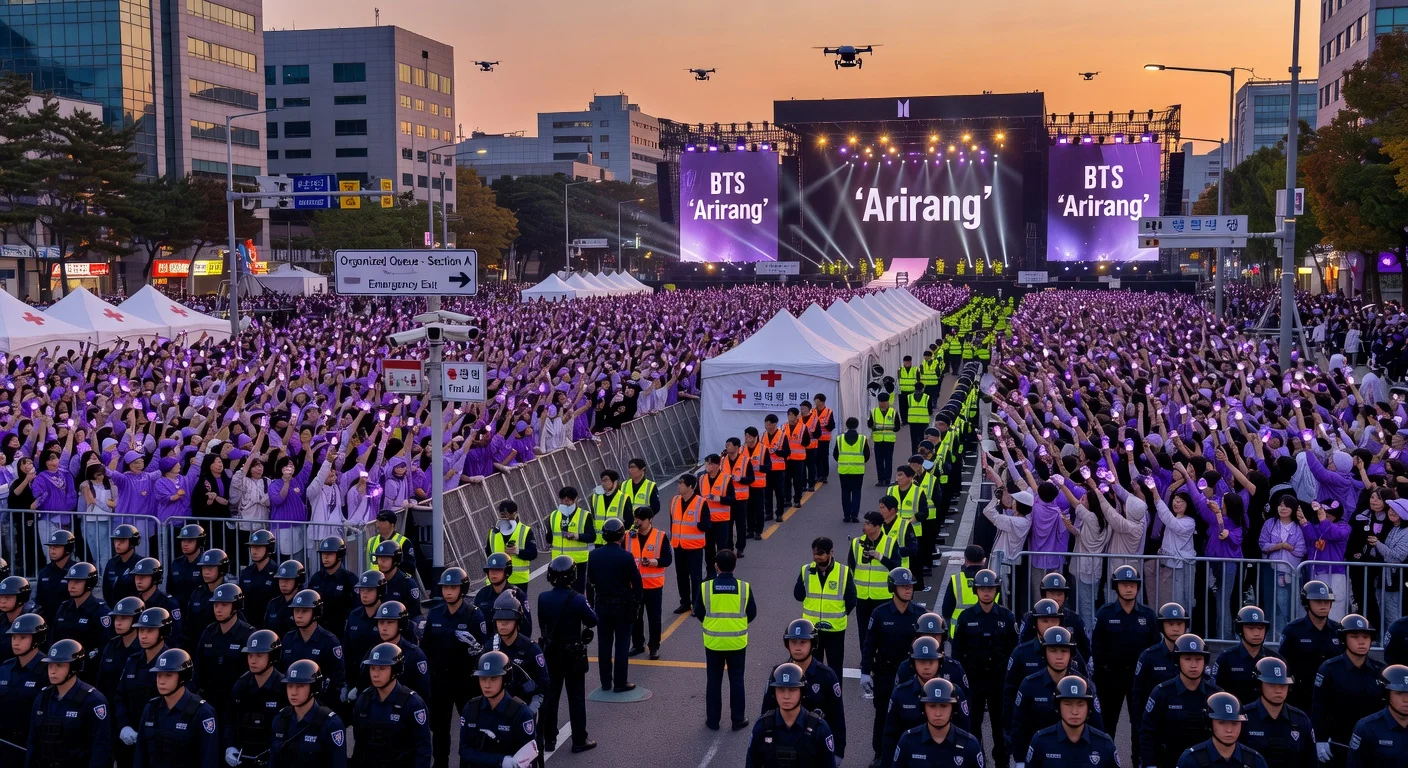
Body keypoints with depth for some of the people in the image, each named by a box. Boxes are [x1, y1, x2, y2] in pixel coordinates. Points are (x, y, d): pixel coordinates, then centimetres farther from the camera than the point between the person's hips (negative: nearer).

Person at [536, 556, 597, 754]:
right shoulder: (577, 600, -21)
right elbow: (593, 620, -8)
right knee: (576, 698, 7)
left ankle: (548, 739, 21)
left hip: (550, 653, 3)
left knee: (549, 696, 14)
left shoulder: (543, 598, -9)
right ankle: (579, 741, 12)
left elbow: (542, 623, 2)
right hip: (574, 656, -3)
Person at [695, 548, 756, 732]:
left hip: (713, 641, 0)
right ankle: (738, 720, 17)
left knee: (713, 681, 12)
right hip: (737, 642, 0)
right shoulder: (744, 587, -10)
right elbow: (752, 613, -1)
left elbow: (698, 613, -2)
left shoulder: (706, 587, -11)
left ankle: (713, 720, 18)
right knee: (736, 681, 11)